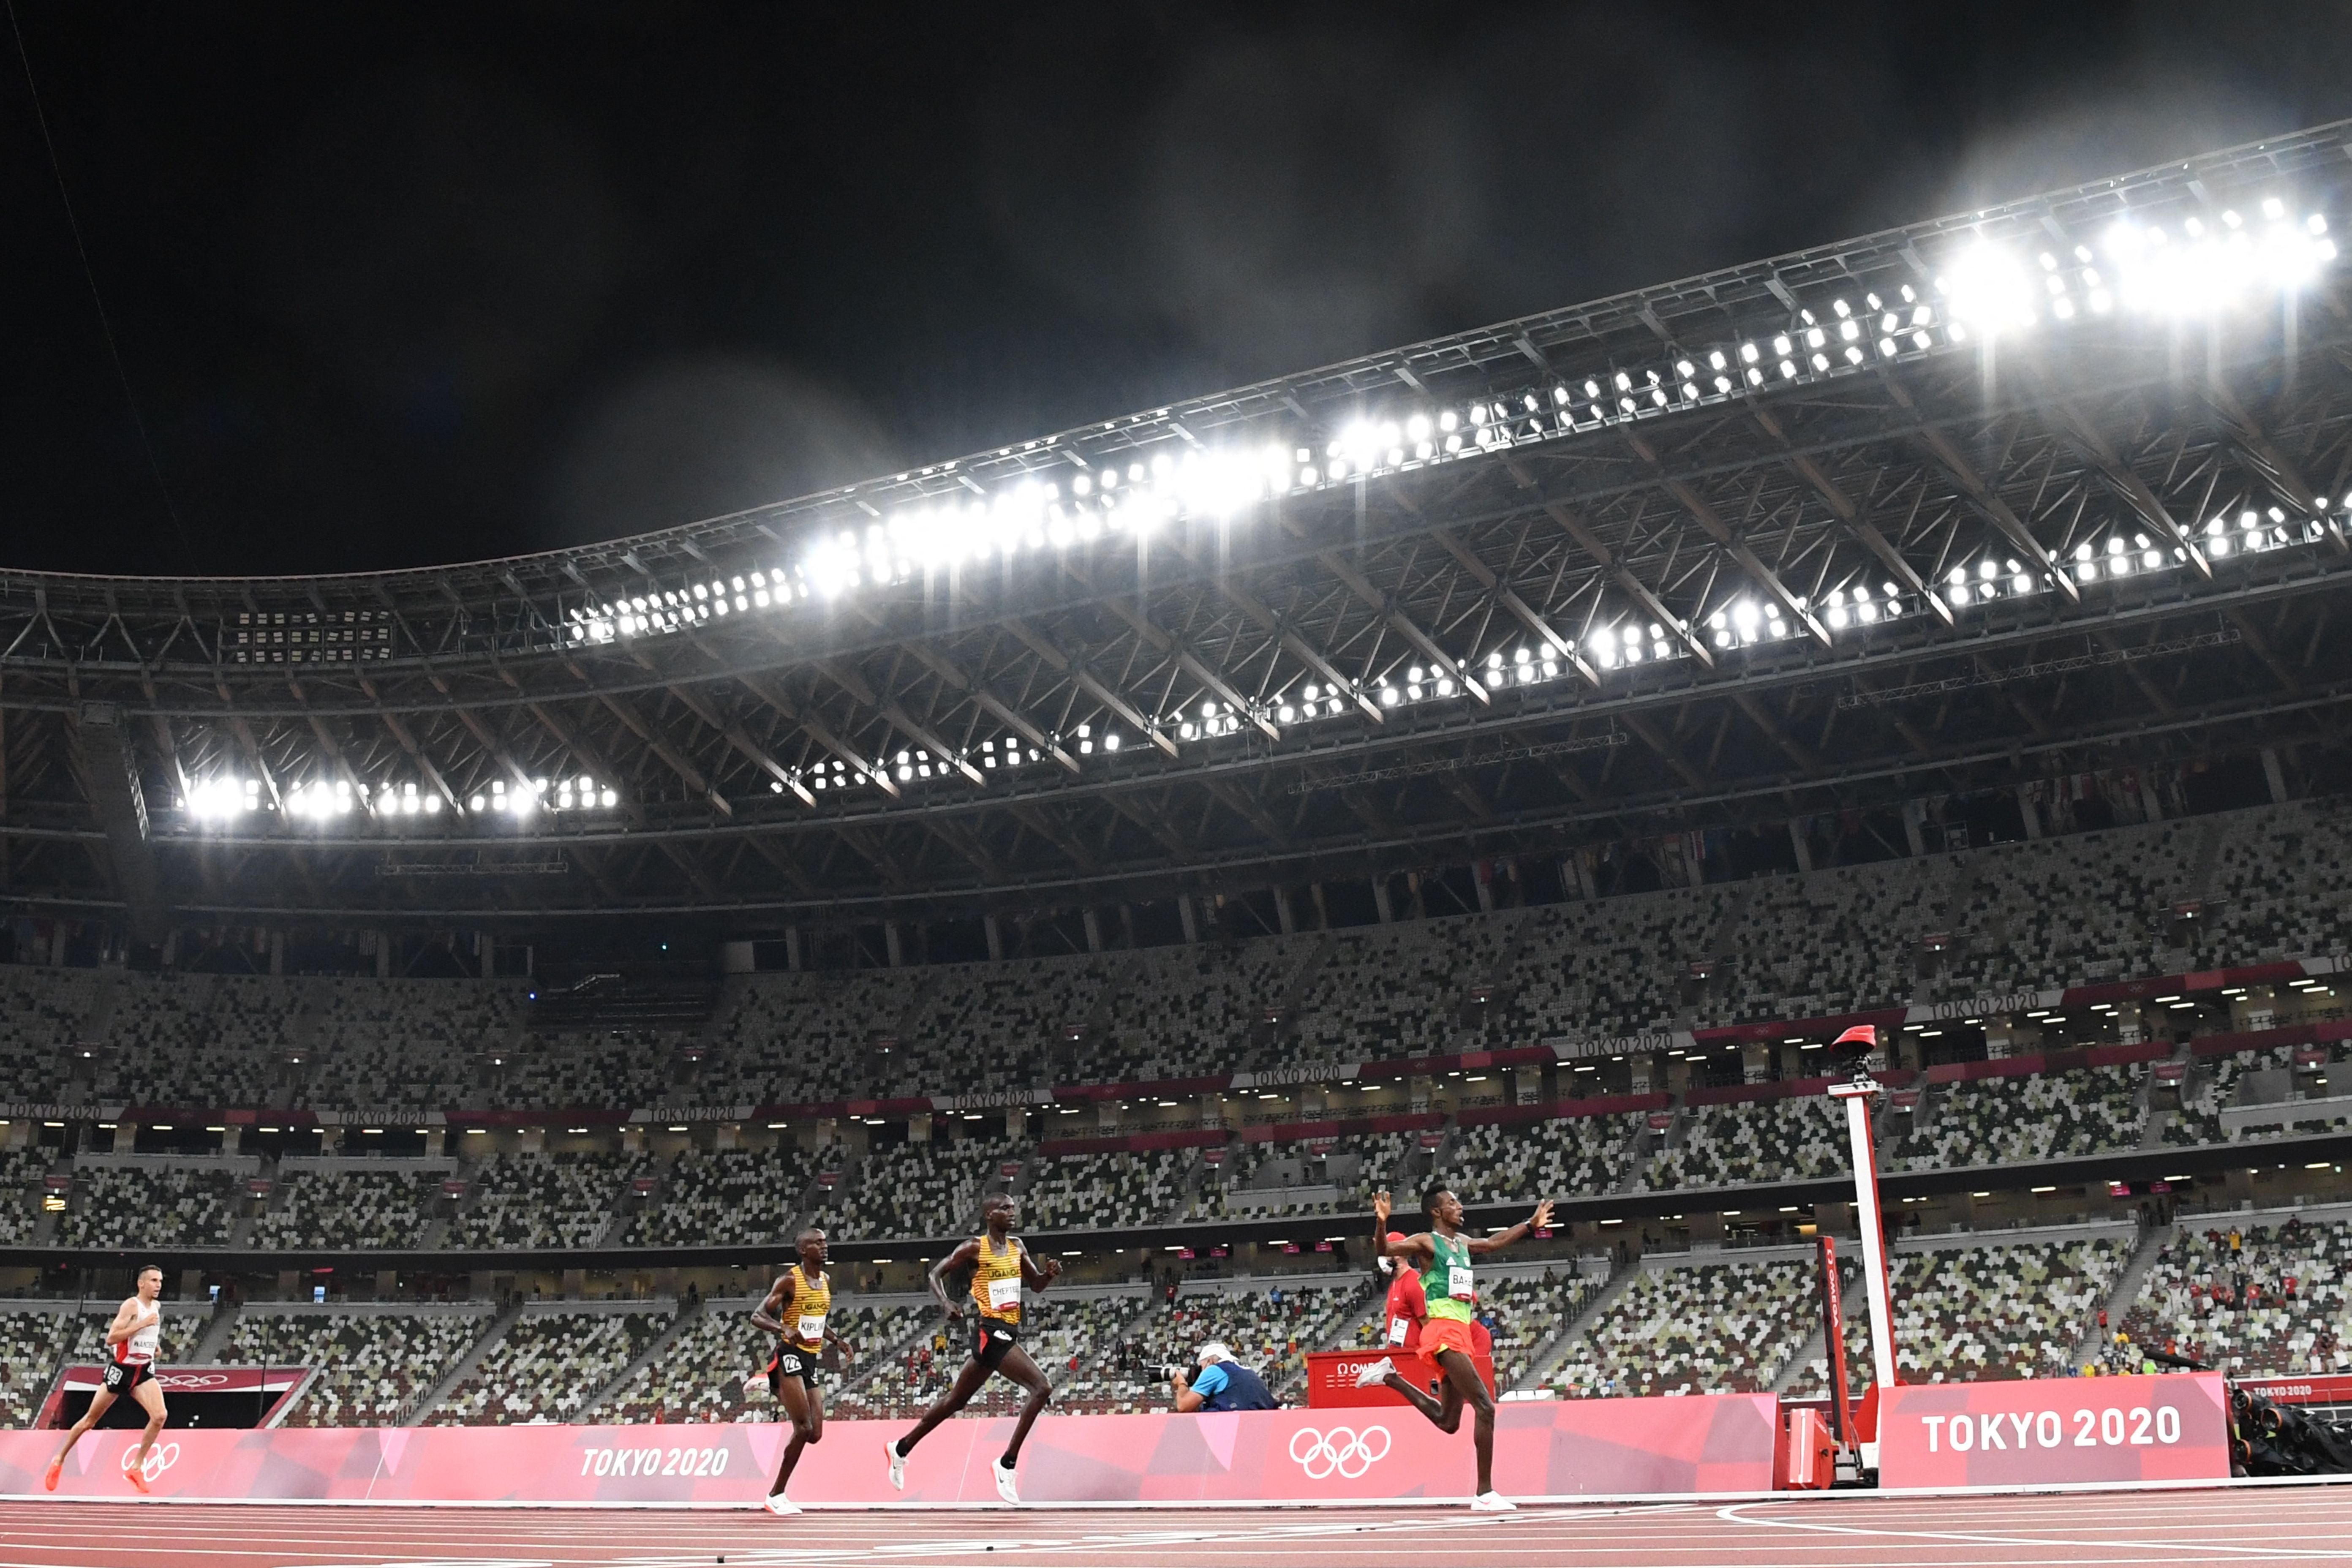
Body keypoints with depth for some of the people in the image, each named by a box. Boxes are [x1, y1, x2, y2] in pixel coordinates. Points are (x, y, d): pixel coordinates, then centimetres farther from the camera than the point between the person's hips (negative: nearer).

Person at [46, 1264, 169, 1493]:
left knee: (159, 1416, -18)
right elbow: (111, 1338, -24)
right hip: (121, 1369, -5)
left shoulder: (156, 1308, 7)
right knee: (90, 1420, 10)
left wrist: (155, 1345, 8)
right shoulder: (131, 1305, -15)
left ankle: (136, 1468, -6)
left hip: (144, 1371, 5)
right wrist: (143, 1324, -27)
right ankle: (60, 1461, 32)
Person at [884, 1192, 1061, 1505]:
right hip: (991, 1331, -8)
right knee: (1042, 1388, -20)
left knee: (955, 1400, 20)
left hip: (1009, 1331, 8)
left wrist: (1050, 1274, -4)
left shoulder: (1017, 1246, 11)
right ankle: (1007, 1465, -14)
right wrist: (946, 1303, -21)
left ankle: (902, 1448, 36)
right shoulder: (975, 1248, -8)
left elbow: (1036, 1284, 18)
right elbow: (936, 1273, -3)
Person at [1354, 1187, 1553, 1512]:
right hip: (1444, 1331, -9)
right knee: (1484, 1407, -16)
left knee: (1448, 1422, 13)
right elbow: (1385, 1249, -18)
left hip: (1463, 1334, 9)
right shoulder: (1426, 1242, -4)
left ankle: (1390, 1377, 25)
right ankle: (1485, 1493, -13)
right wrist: (1381, 1222, -37)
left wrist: (1531, 1224, 41)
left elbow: (1494, 1243, 38)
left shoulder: (1463, 1242, 20)